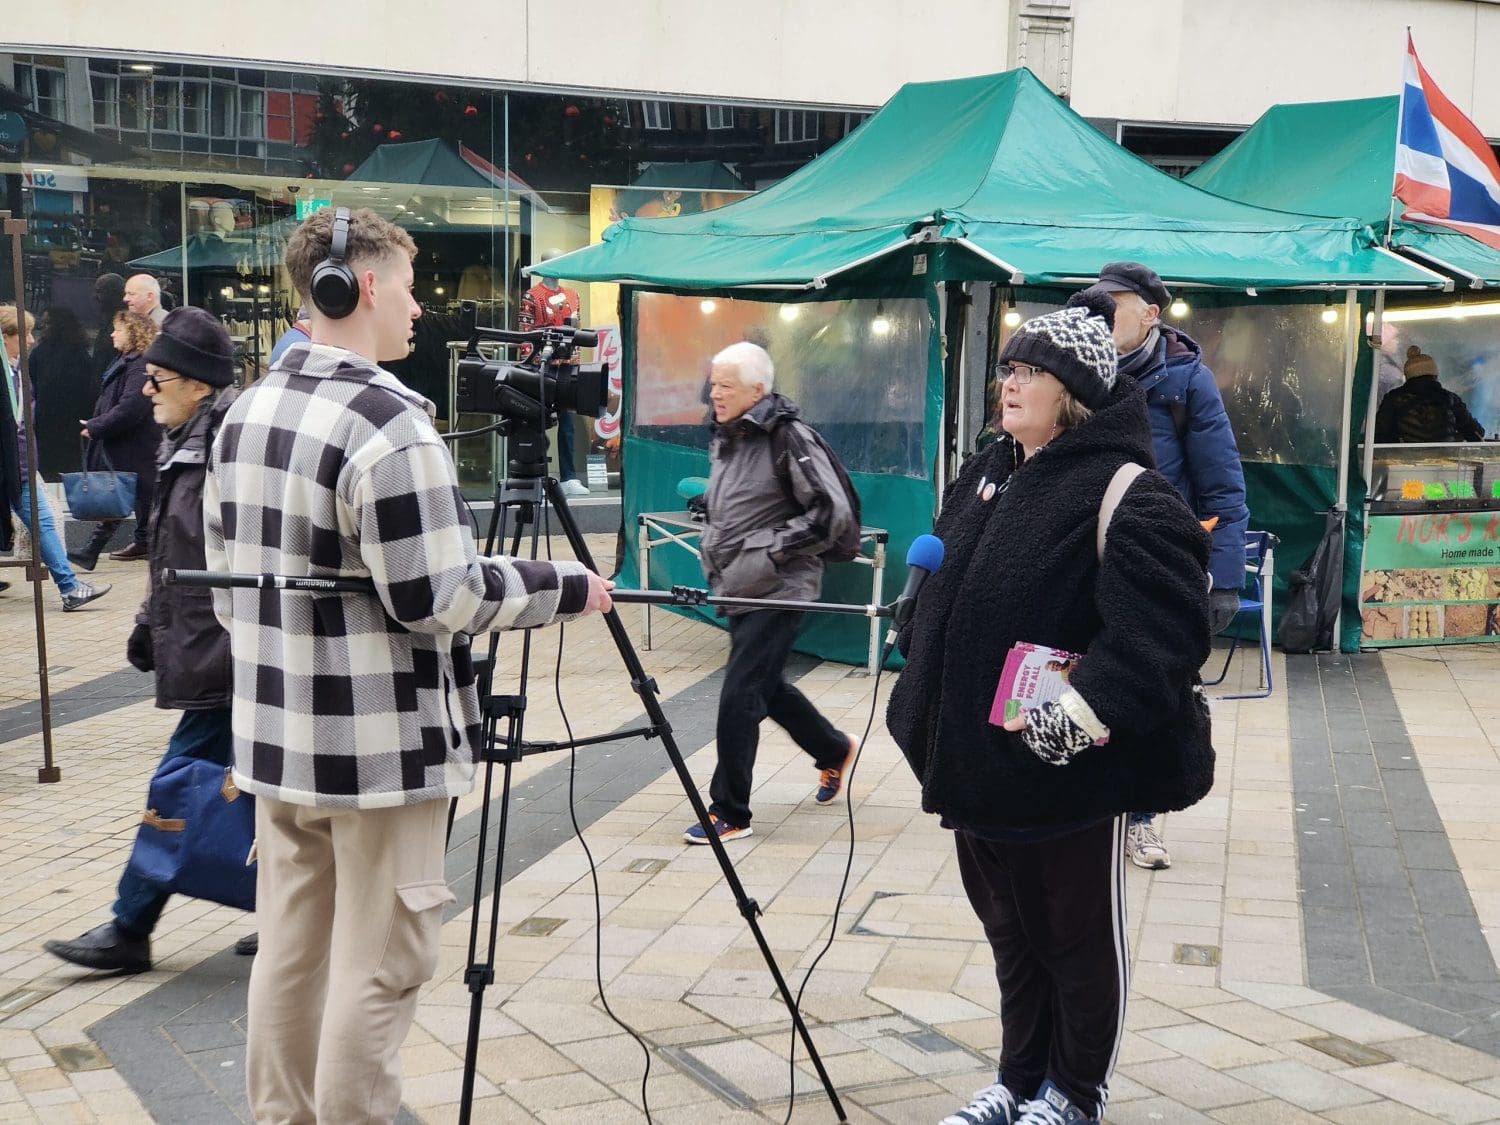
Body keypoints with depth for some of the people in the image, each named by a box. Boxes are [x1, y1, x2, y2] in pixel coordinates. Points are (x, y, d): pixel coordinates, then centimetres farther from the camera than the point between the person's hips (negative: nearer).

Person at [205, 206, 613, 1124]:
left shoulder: (245, 413, 8)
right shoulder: (390, 428, -19)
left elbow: (226, 577, 14)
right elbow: (440, 600, -19)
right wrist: (565, 587, -7)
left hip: (279, 735, 9)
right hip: (382, 746, -8)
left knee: (290, 949, 16)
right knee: (377, 969, 2)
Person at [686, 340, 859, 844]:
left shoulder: (788, 437, -15)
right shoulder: (724, 439, 10)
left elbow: (833, 511, -17)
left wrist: (775, 548, -18)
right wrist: (714, 556, 11)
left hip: (778, 591, -9)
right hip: (740, 589, 9)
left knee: (739, 697, -10)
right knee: (767, 687, 20)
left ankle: (729, 814, 1)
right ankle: (835, 749, 43)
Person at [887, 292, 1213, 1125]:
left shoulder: (1127, 494, -16)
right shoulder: (984, 476, 11)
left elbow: (1161, 629, -25)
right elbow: (940, 597, 21)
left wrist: (1077, 718, -29)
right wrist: (924, 702, 16)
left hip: (1071, 774, -8)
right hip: (977, 758, 8)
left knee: (1079, 940, 10)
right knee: (1011, 933, 20)